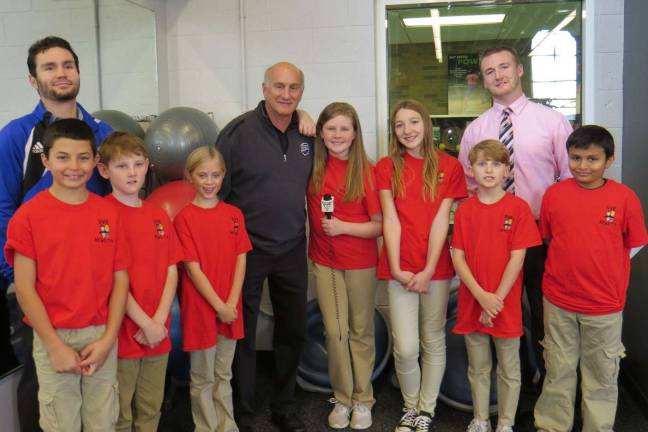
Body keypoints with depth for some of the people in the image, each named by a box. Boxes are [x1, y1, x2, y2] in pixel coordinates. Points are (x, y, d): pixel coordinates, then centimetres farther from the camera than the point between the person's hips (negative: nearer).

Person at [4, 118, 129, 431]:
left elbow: (120, 279, 2)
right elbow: (24, 287, -7)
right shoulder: (29, 215, -6)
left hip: (101, 337, 2)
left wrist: (108, 339, -6)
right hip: (53, 338, -2)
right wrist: (55, 345, -10)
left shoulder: (109, 213, 2)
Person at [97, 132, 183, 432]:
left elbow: (171, 271, 5)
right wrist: (145, 324, -13)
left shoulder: (159, 215, 8)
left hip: (158, 332, 5)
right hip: (122, 331, -5)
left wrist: (159, 321, -7)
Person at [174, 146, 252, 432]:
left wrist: (231, 303, -9)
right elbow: (193, 268, -12)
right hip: (200, 308, -4)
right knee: (203, 378, 9)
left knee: (223, 375, 17)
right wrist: (218, 306, -14)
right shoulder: (185, 217, -8)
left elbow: (240, 261, 1)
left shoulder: (234, 214, 4)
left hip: (230, 308, 4)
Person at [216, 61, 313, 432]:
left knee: (294, 331, 15)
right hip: (247, 249, -5)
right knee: (242, 335, 7)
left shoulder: (308, 134, 4)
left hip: (293, 251, 5)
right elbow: (217, 191, -9)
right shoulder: (239, 131, -11)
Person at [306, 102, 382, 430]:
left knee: (361, 331, 11)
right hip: (324, 262, 3)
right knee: (334, 331, 9)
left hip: (360, 263, -2)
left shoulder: (366, 171, -11)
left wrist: (343, 227, -21)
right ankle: (342, 399, 24)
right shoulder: (314, 168, -1)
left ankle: (362, 400, 25)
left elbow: (380, 225, -11)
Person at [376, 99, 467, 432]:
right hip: (400, 269, 0)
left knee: (434, 342, 10)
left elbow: (440, 221, -5)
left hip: (436, 268, 1)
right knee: (405, 348, -2)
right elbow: (390, 220, -4)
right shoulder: (386, 167, 3)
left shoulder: (448, 167, 1)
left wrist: (428, 271, -10)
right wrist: (396, 269, -10)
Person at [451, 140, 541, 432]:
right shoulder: (464, 210, 1)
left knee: (509, 370, 10)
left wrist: (497, 299, -13)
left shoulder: (518, 207, -5)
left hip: (506, 304, -2)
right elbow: (458, 257, -3)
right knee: (478, 368, 15)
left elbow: (517, 258, -9)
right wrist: (482, 296, -13)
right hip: (472, 303, 2)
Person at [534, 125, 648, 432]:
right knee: (558, 371, 15)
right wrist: (571, 266, 4)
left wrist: (600, 268, -1)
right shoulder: (554, 193, -3)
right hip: (558, 302, 1)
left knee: (602, 375, 12)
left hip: (604, 305, -1)